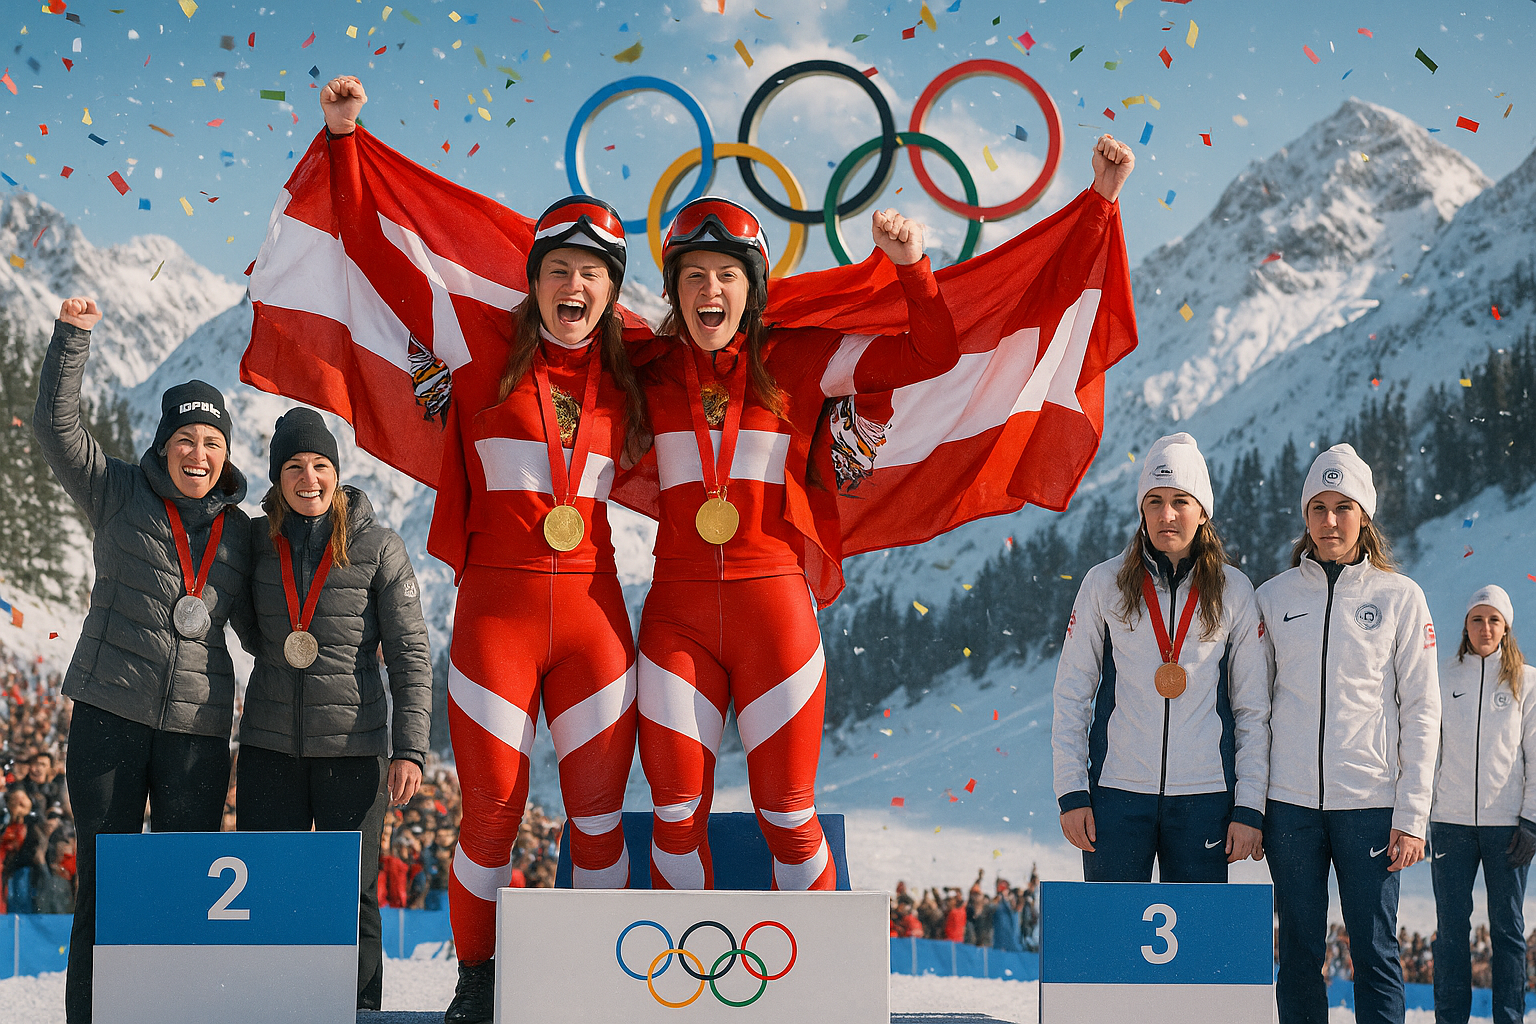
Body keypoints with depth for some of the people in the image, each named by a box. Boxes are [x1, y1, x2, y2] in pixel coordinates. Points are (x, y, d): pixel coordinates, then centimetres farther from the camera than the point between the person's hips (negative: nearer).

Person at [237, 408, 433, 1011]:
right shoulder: (258, 541, 5)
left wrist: (410, 747, -11)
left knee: (352, 894, 3)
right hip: (270, 745, 3)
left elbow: (410, 655, -4)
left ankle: (360, 1008, 14)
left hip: (352, 746, -2)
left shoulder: (378, 547, -3)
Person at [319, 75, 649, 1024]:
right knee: (492, 813, 2)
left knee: (599, 815, 4)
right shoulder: (487, 367, 3)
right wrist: (345, 139, 9)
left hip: (592, 610, 2)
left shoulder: (625, 385, 8)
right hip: (495, 608, -2)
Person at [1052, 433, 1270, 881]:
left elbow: (1254, 709, 7)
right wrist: (1071, 792, -2)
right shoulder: (1104, 583, 3)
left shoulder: (1234, 591, 4)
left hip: (1204, 794, 0)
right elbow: (1071, 695, 5)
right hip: (1117, 792, 0)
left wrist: (1249, 808, 1)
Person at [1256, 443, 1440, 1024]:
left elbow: (1422, 710, 1)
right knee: (1300, 952, 6)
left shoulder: (1400, 597, 3)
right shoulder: (1274, 597, 7)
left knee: (1374, 952, 0)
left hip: (1370, 801, -1)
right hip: (1291, 801, 2)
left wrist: (1412, 816, -5)